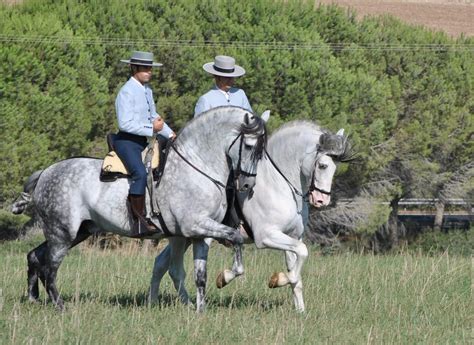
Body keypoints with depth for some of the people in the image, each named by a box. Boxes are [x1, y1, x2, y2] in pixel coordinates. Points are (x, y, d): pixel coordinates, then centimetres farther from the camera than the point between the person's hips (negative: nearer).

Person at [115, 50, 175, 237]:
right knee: (140, 173, -30)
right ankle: (139, 222, -33)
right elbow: (125, 123, -21)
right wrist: (152, 129, -19)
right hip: (127, 141, -10)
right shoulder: (127, 92, -13)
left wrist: (170, 134, 17)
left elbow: (153, 116, 27)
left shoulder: (147, 90, 15)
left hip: (142, 142, 10)